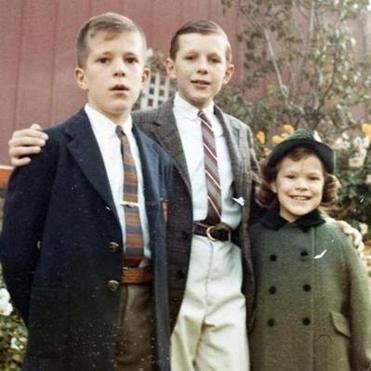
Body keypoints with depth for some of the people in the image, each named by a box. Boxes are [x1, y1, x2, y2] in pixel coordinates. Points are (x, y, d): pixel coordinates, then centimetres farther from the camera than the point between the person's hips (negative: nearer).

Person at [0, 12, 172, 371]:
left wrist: (160, 321, 5)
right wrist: (49, 325, -6)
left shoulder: (158, 157, 10)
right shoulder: (50, 147, -8)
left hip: (148, 324, 5)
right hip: (77, 330, -5)